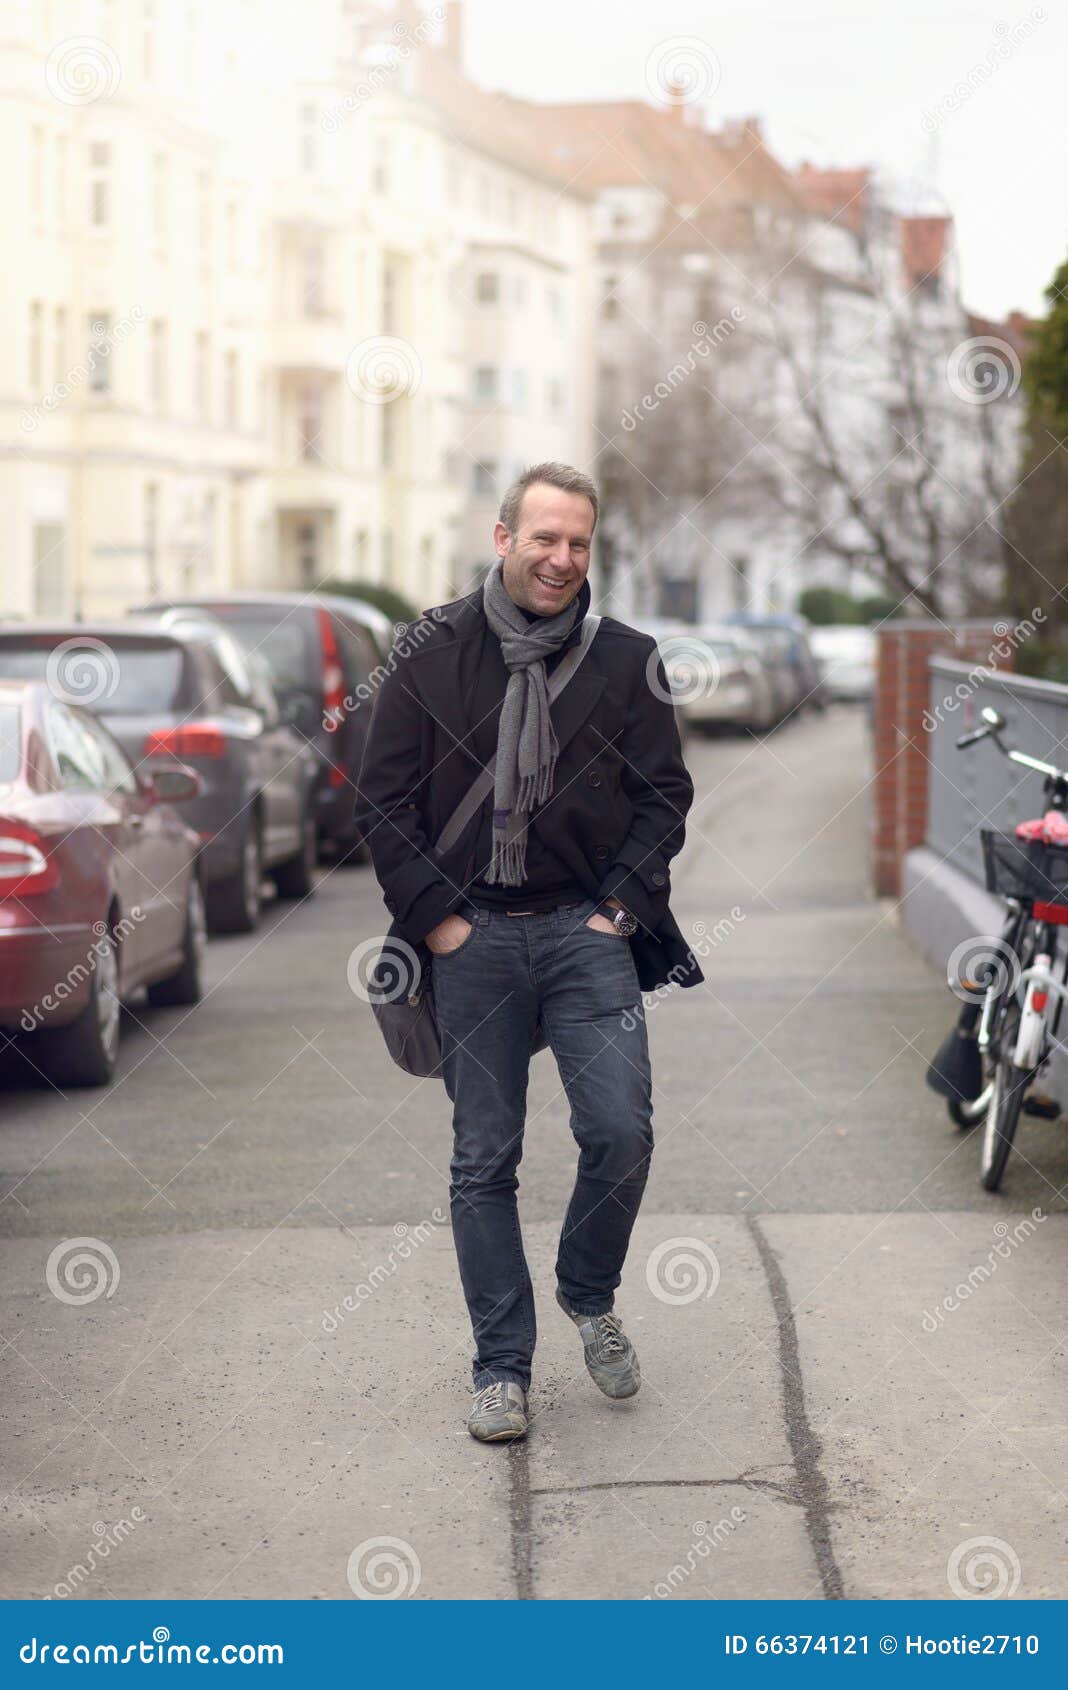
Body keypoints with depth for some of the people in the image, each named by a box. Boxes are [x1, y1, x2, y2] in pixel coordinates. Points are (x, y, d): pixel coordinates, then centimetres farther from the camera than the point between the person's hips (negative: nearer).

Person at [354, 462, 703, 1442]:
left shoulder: (626, 659, 5)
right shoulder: (432, 654, 2)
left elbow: (665, 794, 8)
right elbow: (383, 803, 3)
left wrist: (622, 905, -2)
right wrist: (437, 917, -4)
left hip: (587, 930, 0)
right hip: (472, 937, 0)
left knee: (621, 1131, -11)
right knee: (484, 1160, 3)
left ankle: (590, 1297, 17)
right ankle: (502, 1368, 13)